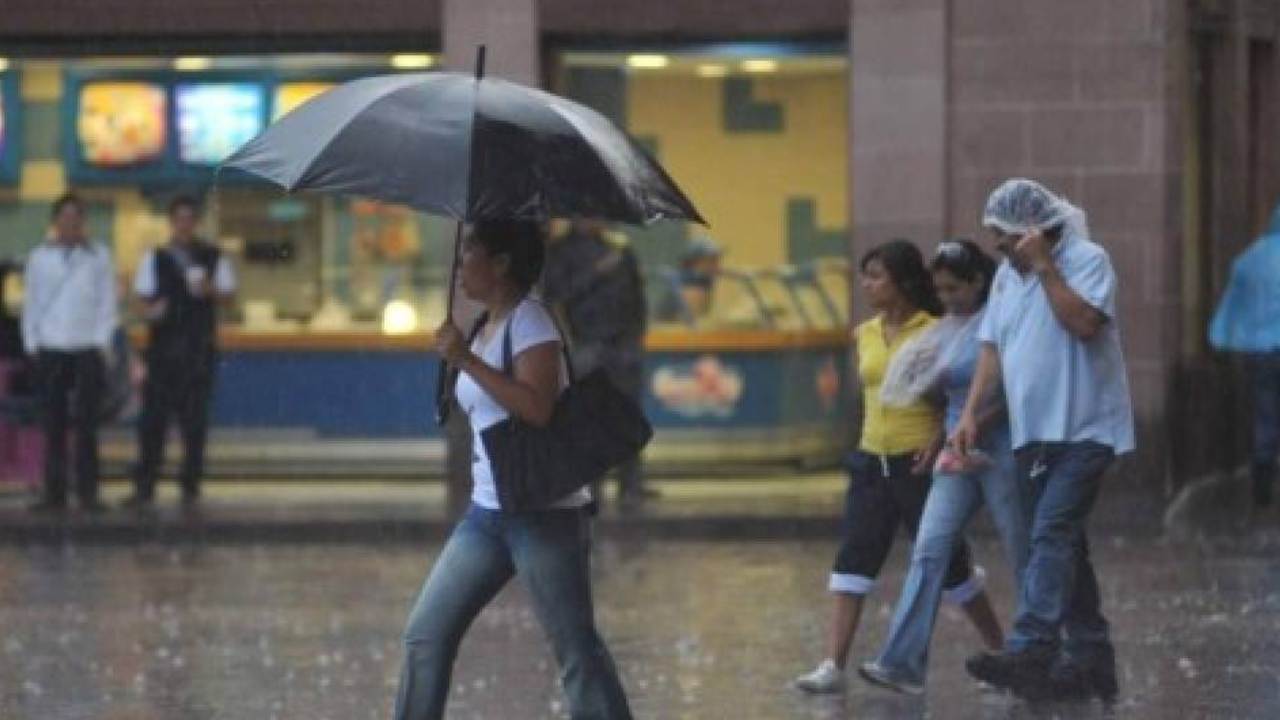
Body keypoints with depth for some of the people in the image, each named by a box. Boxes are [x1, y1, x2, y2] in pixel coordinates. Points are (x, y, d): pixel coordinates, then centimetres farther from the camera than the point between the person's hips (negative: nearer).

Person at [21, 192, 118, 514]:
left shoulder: (98, 256, 6)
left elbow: (107, 303, 5)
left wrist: (102, 343, -4)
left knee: (86, 424, -3)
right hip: (50, 350, 1)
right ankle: (54, 493, 4)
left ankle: (88, 493, -1)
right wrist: (32, 343, 2)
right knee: (53, 424, 1)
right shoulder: (40, 257, 10)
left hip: (88, 348, -1)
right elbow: (31, 302, 11)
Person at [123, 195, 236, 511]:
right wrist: (150, 310, -14)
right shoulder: (154, 259, 10)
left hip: (199, 347, 0)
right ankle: (144, 487, -4)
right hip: (163, 345, 0)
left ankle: (190, 487, 6)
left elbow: (229, 293, 9)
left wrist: (210, 290, -12)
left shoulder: (213, 258, 10)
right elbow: (143, 298, 8)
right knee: (153, 416, -5)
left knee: (195, 419, 0)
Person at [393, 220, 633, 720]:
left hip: (543, 512, -9)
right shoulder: (484, 328, 15)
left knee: (576, 651, -6)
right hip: (487, 512, 9)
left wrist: (468, 361, -22)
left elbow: (538, 408, -25)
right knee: (425, 637, 6)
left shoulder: (529, 321, -11)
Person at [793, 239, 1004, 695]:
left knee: (948, 564, 4)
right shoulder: (864, 335, 9)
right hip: (872, 464, 5)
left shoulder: (934, 333, -8)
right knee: (852, 562, -6)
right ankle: (833, 666, -10)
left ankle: (1002, 653, 21)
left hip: (919, 464, -5)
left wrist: (939, 435, -20)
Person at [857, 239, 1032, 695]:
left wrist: (982, 422, -20)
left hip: (1001, 448, -7)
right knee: (928, 550, -4)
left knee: (1023, 555, 2)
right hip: (958, 453, 7)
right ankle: (903, 663, -10)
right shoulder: (946, 328, 14)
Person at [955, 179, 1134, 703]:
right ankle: (1090, 661, 15)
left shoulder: (1087, 260, -8)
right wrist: (970, 414, 2)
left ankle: (1029, 651, -29)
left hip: (1083, 429, -8)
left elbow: (1083, 322, -23)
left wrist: (1044, 267, -20)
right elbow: (991, 348, 12)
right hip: (1033, 434, 8)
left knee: (1052, 535, -19)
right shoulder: (1007, 276, 13)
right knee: (1064, 544, 10)